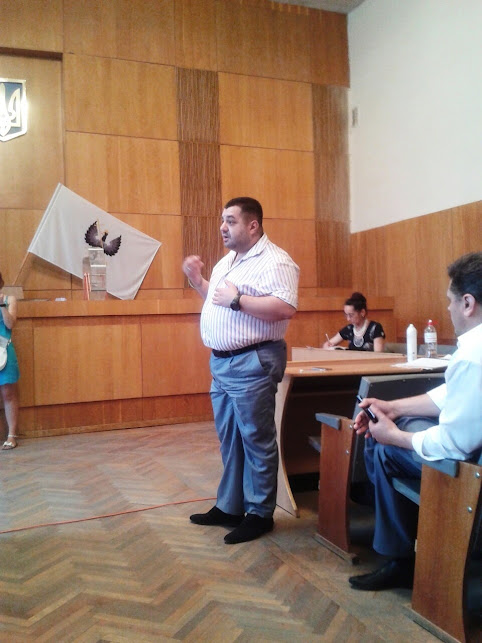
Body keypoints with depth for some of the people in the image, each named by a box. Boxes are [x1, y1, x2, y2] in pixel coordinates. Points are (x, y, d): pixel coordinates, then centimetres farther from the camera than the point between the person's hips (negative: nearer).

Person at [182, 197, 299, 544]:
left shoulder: (274, 260, -13)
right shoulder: (227, 261, 17)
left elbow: (285, 308, -25)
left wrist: (237, 300, -22)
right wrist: (197, 280, 11)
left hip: (252, 363, -9)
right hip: (221, 362, 9)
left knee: (256, 440, 2)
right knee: (229, 439, 16)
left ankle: (260, 513, 15)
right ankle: (229, 506, 29)